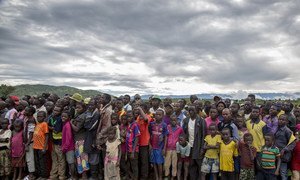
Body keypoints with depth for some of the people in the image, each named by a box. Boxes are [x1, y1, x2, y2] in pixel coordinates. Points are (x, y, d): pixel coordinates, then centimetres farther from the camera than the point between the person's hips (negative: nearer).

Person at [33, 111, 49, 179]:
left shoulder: (44, 124, -11)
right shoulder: (37, 124, 11)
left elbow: (46, 136, -13)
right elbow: (35, 135, 16)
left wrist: (44, 148, -16)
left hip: (41, 147, -7)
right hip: (36, 147, 7)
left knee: (42, 163, 3)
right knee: (37, 163, 16)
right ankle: (39, 175, 29)